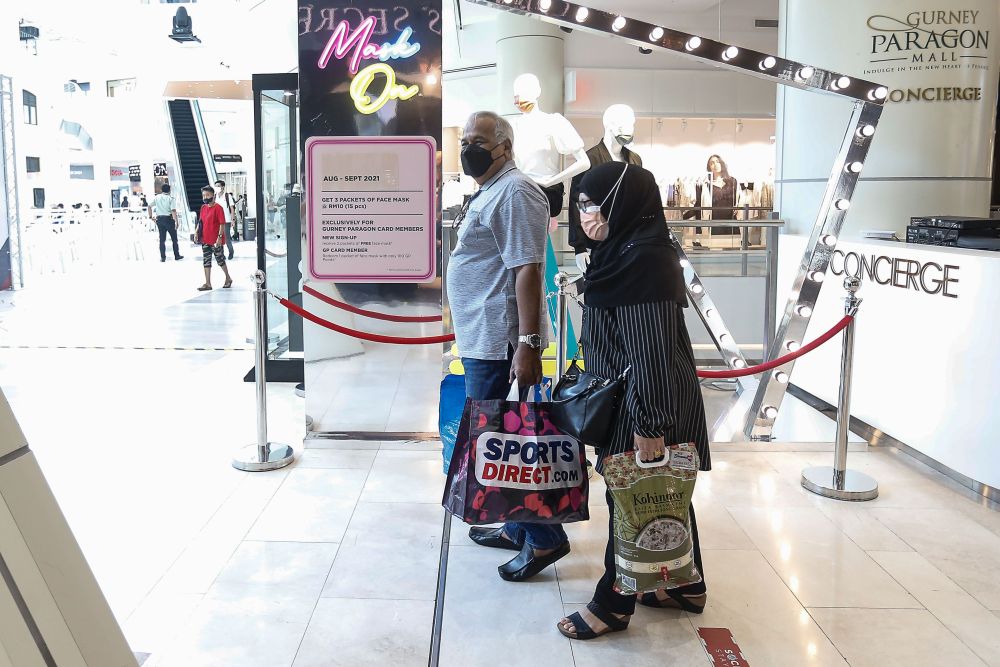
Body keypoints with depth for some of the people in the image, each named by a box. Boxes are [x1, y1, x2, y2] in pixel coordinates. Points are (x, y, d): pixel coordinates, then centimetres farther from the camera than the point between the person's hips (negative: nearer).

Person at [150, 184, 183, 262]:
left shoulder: (157, 197, 5)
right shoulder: (170, 198, -8)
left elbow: (149, 206, 4)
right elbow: (173, 210, -17)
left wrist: (151, 216, 12)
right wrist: (176, 221, -18)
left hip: (159, 219, 4)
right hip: (168, 219, -4)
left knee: (162, 239, 8)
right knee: (174, 238, 9)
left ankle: (162, 257, 7)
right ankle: (177, 255, 13)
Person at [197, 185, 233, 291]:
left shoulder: (218, 208, -12)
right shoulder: (203, 207, 9)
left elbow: (222, 224, -14)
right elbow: (201, 222, 16)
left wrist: (220, 237, -19)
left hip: (216, 240, -7)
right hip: (205, 239, 7)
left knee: (220, 259, 7)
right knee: (206, 261, 4)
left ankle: (228, 278, 26)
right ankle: (208, 284, 7)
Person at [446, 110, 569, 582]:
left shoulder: (514, 193, -14)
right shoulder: (487, 193, 19)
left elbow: (527, 269, -22)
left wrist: (527, 344, -27)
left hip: (500, 343, -11)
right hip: (483, 340, 11)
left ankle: (544, 538, 7)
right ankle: (517, 528, 30)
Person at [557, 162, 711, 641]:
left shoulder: (644, 259, -22)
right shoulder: (626, 250, 8)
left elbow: (652, 350, -25)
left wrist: (648, 424, -24)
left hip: (647, 406, -10)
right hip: (639, 402, 10)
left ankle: (613, 605, 19)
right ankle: (686, 587, 35)